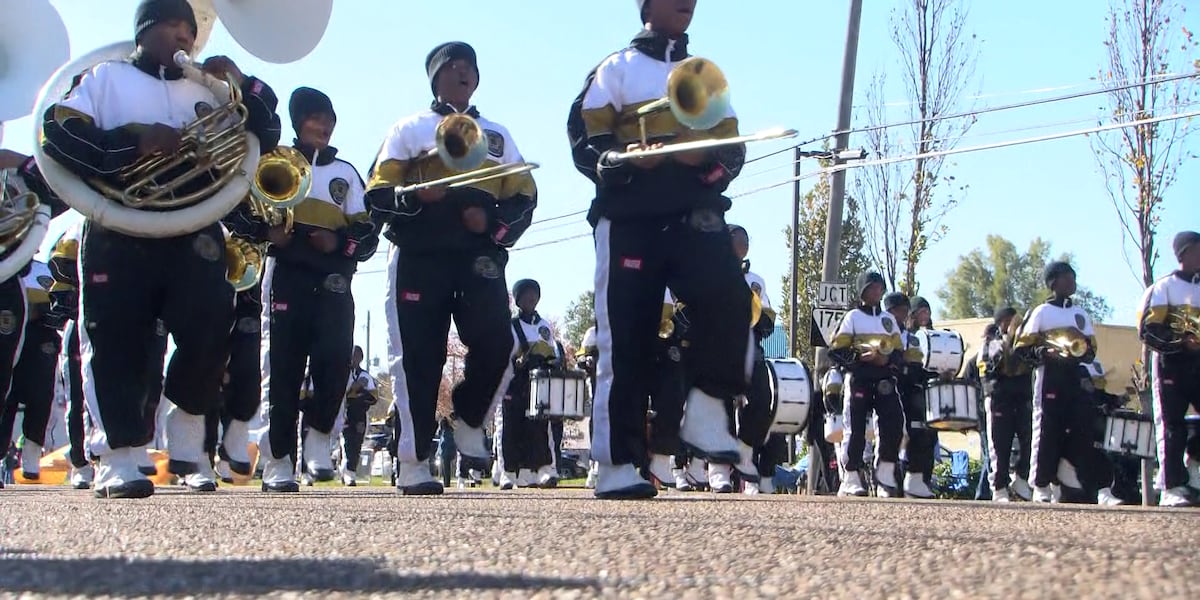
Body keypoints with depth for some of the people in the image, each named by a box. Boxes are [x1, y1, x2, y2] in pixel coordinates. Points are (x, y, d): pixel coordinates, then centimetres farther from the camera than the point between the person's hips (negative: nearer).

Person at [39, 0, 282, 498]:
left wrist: (244, 85, -1)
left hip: (193, 232, 3)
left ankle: (187, 441, 11)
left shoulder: (208, 90, 21)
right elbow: (59, 135, -4)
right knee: (116, 339, -7)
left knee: (210, 327, -11)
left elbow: (265, 136, 14)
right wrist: (135, 142, -14)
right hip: (118, 233, -2)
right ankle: (117, 460, -4)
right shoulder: (104, 78, 11)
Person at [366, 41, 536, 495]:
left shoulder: (497, 135, 22)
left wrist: (494, 225, -7)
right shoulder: (409, 129, 13)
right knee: (418, 357, -5)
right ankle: (413, 464, 0)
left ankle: (469, 423, 11)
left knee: (496, 344, -16)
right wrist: (417, 197, -16)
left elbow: (523, 197, 14)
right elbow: (378, 195, 5)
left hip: (480, 256, 2)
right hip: (419, 257, -2)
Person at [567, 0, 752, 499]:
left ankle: (707, 414, -12)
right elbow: (583, 140, 1)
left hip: (695, 214, 3)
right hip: (630, 219, -3)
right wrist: (626, 160, -19)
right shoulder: (616, 69, 10)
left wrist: (706, 158, -9)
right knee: (627, 340, -4)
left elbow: (733, 148, 15)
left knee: (728, 299, -24)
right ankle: (617, 466, 0)